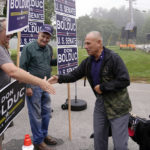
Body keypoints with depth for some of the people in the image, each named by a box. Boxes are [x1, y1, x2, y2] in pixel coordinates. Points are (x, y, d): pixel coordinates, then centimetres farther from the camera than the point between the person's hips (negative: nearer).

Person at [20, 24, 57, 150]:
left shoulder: (49, 49, 7)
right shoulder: (28, 48, -12)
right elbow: (23, 68, -12)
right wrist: (27, 86, -15)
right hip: (34, 87, -7)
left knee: (46, 112, 17)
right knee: (36, 115, 4)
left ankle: (44, 135, 37)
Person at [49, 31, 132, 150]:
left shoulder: (113, 58, -18)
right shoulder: (88, 62, 3)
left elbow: (125, 81, -21)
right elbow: (75, 75, 8)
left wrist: (102, 87, -19)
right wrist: (59, 78, -8)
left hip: (117, 105, -6)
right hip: (100, 102, 6)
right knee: (99, 139, 17)